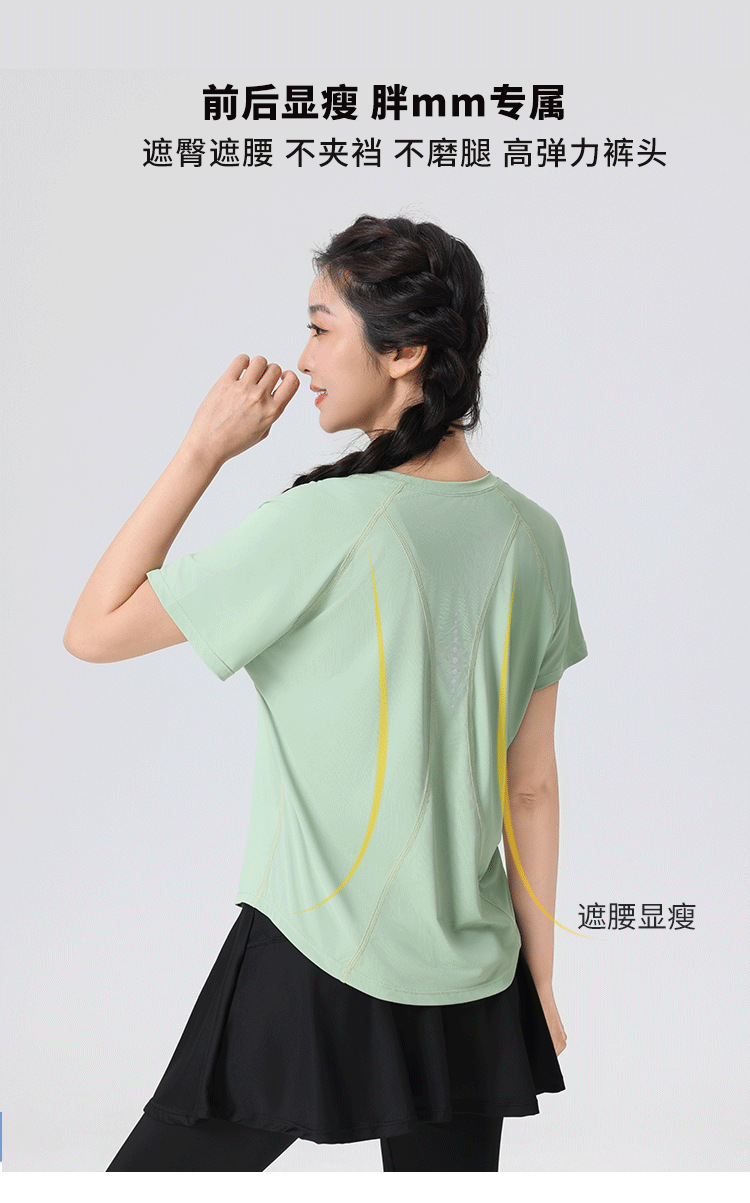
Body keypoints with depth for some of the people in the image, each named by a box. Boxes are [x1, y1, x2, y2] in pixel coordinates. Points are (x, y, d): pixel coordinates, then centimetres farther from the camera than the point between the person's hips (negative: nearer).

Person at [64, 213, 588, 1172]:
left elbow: (93, 629, -11)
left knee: (159, 1163, 14)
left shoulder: (326, 522, -18)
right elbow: (532, 788, 6)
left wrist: (205, 448, -9)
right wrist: (539, 980, 15)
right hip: (472, 990, 6)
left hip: (314, 978, -6)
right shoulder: (532, 536, 0)